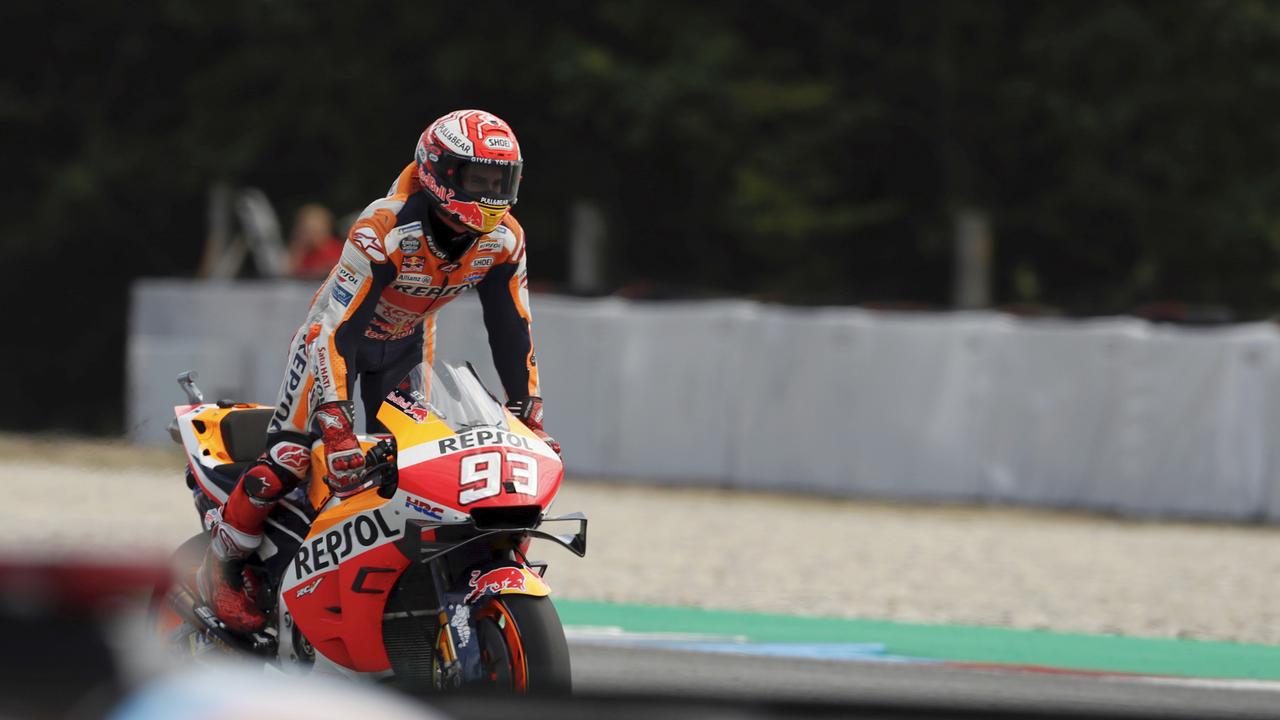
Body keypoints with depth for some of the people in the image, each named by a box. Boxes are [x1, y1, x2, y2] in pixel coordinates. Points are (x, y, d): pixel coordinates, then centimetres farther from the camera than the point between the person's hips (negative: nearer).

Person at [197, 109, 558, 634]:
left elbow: (512, 333, -6)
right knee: (289, 458, -14)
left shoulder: (503, 241, -19)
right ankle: (222, 563, 3)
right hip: (339, 331, -6)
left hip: (407, 343, 6)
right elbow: (334, 329, -39)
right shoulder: (385, 229, -38)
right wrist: (337, 426, -47)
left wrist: (530, 417, -9)